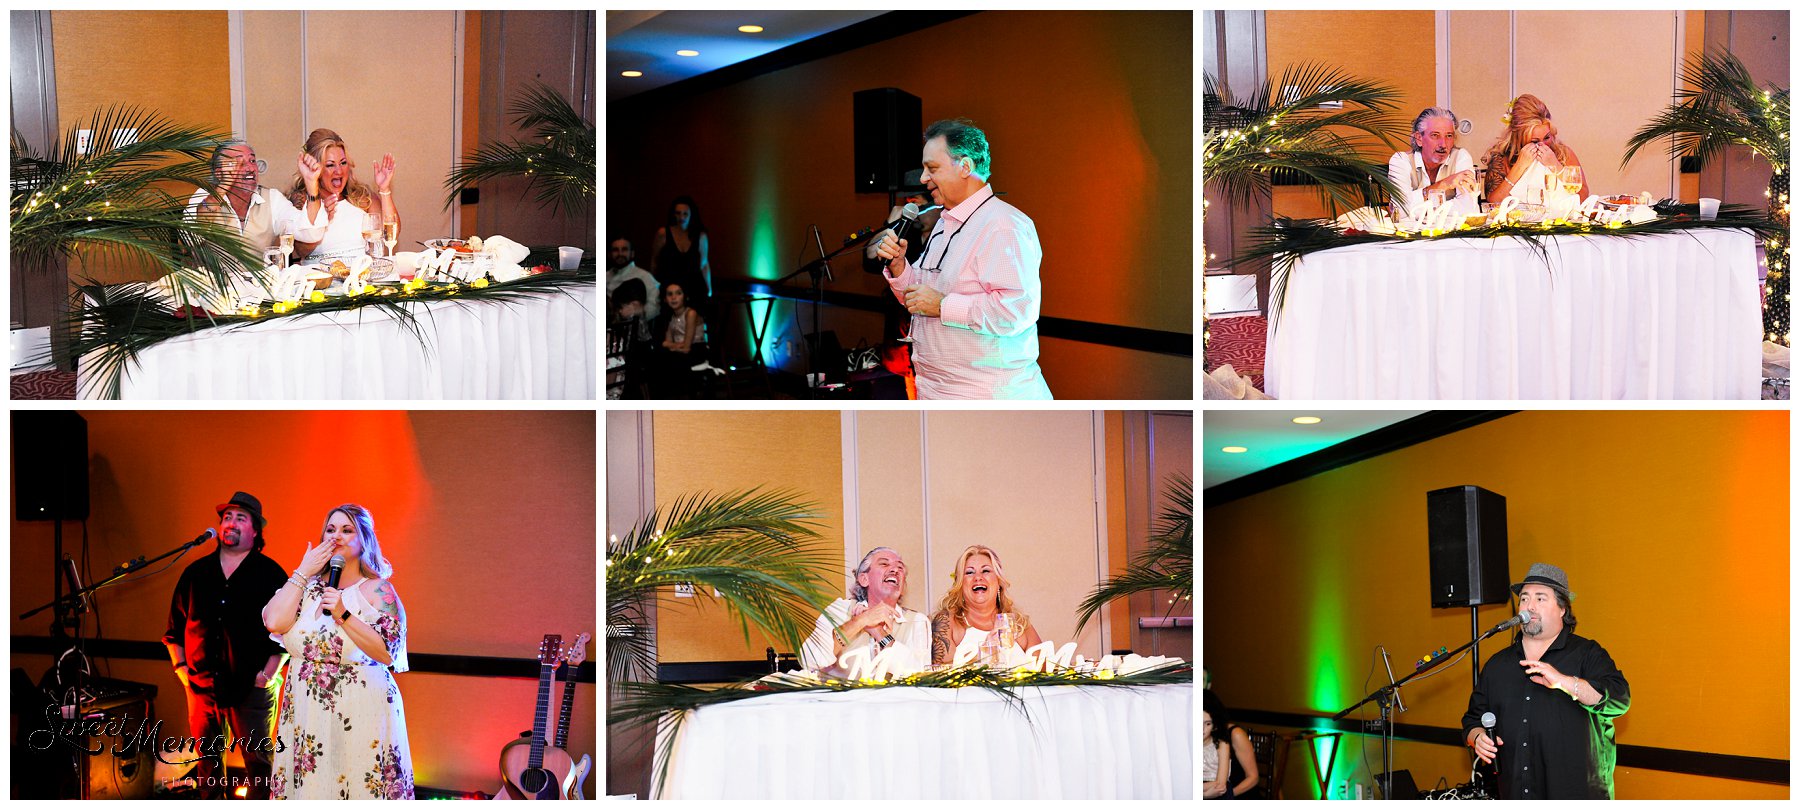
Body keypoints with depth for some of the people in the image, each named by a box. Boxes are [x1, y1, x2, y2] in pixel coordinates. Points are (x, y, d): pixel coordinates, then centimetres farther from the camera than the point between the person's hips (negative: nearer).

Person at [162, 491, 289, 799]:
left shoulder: (270, 574, 0)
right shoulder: (196, 572, 11)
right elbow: (174, 627, 17)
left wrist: (267, 674, -10)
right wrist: (180, 667, 7)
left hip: (251, 689, -4)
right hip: (202, 687, 4)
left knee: (258, 762, -1)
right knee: (207, 762, 9)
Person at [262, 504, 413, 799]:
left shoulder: (378, 591, -2)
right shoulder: (308, 586, 11)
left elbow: (387, 653, -13)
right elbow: (275, 622, -7)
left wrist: (344, 616, -20)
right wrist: (303, 572, -2)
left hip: (360, 716, -4)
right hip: (306, 715, 4)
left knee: (359, 791, -6)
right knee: (308, 788, 3)